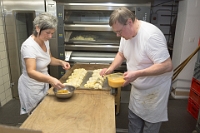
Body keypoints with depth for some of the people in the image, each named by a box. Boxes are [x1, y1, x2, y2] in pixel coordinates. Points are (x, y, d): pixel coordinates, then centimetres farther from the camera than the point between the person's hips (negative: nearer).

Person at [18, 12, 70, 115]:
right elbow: (31, 72, -37)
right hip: (32, 87, -7)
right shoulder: (29, 46, -27)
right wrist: (50, 79, -53)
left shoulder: (45, 41, -3)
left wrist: (60, 62, -7)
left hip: (43, 84, 7)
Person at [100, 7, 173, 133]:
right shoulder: (127, 33, -4)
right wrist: (111, 68, -5)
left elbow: (167, 66, -30)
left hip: (154, 90, -7)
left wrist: (137, 74, -32)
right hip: (137, 88, 7)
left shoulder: (151, 35, -29)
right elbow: (121, 54, 11)